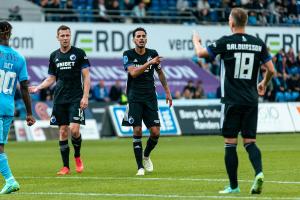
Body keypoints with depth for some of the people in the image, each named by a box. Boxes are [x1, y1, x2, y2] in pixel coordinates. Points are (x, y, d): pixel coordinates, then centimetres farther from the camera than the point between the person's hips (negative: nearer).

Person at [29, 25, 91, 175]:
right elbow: (51, 78, 17)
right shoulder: (54, 56, 10)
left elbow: (86, 77, -3)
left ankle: (77, 156, 11)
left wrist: (85, 96, -12)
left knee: (74, 129, -15)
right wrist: (38, 88, 1)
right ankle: (65, 167, 7)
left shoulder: (79, 53, -2)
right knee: (63, 131, 2)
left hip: (76, 99, -4)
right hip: (60, 99, 4)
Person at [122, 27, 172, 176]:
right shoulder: (128, 55, -4)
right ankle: (140, 166, -2)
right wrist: (149, 63, -29)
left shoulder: (152, 53, 4)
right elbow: (133, 72, -20)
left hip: (150, 98, 3)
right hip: (134, 98, -3)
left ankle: (146, 156, 25)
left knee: (155, 132, -4)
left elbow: (160, 73, 17)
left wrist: (167, 92, 16)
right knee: (137, 131, -10)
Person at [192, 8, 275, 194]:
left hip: (231, 100, -3)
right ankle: (259, 172, -18)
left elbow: (201, 53, 4)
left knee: (230, 143, 4)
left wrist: (196, 40, 27)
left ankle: (233, 186, 7)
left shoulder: (226, 42, -8)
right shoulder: (258, 44, 3)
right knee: (250, 142, 7)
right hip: (251, 100, 3)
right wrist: (263, 84, 27)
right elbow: (271, 70, 7)